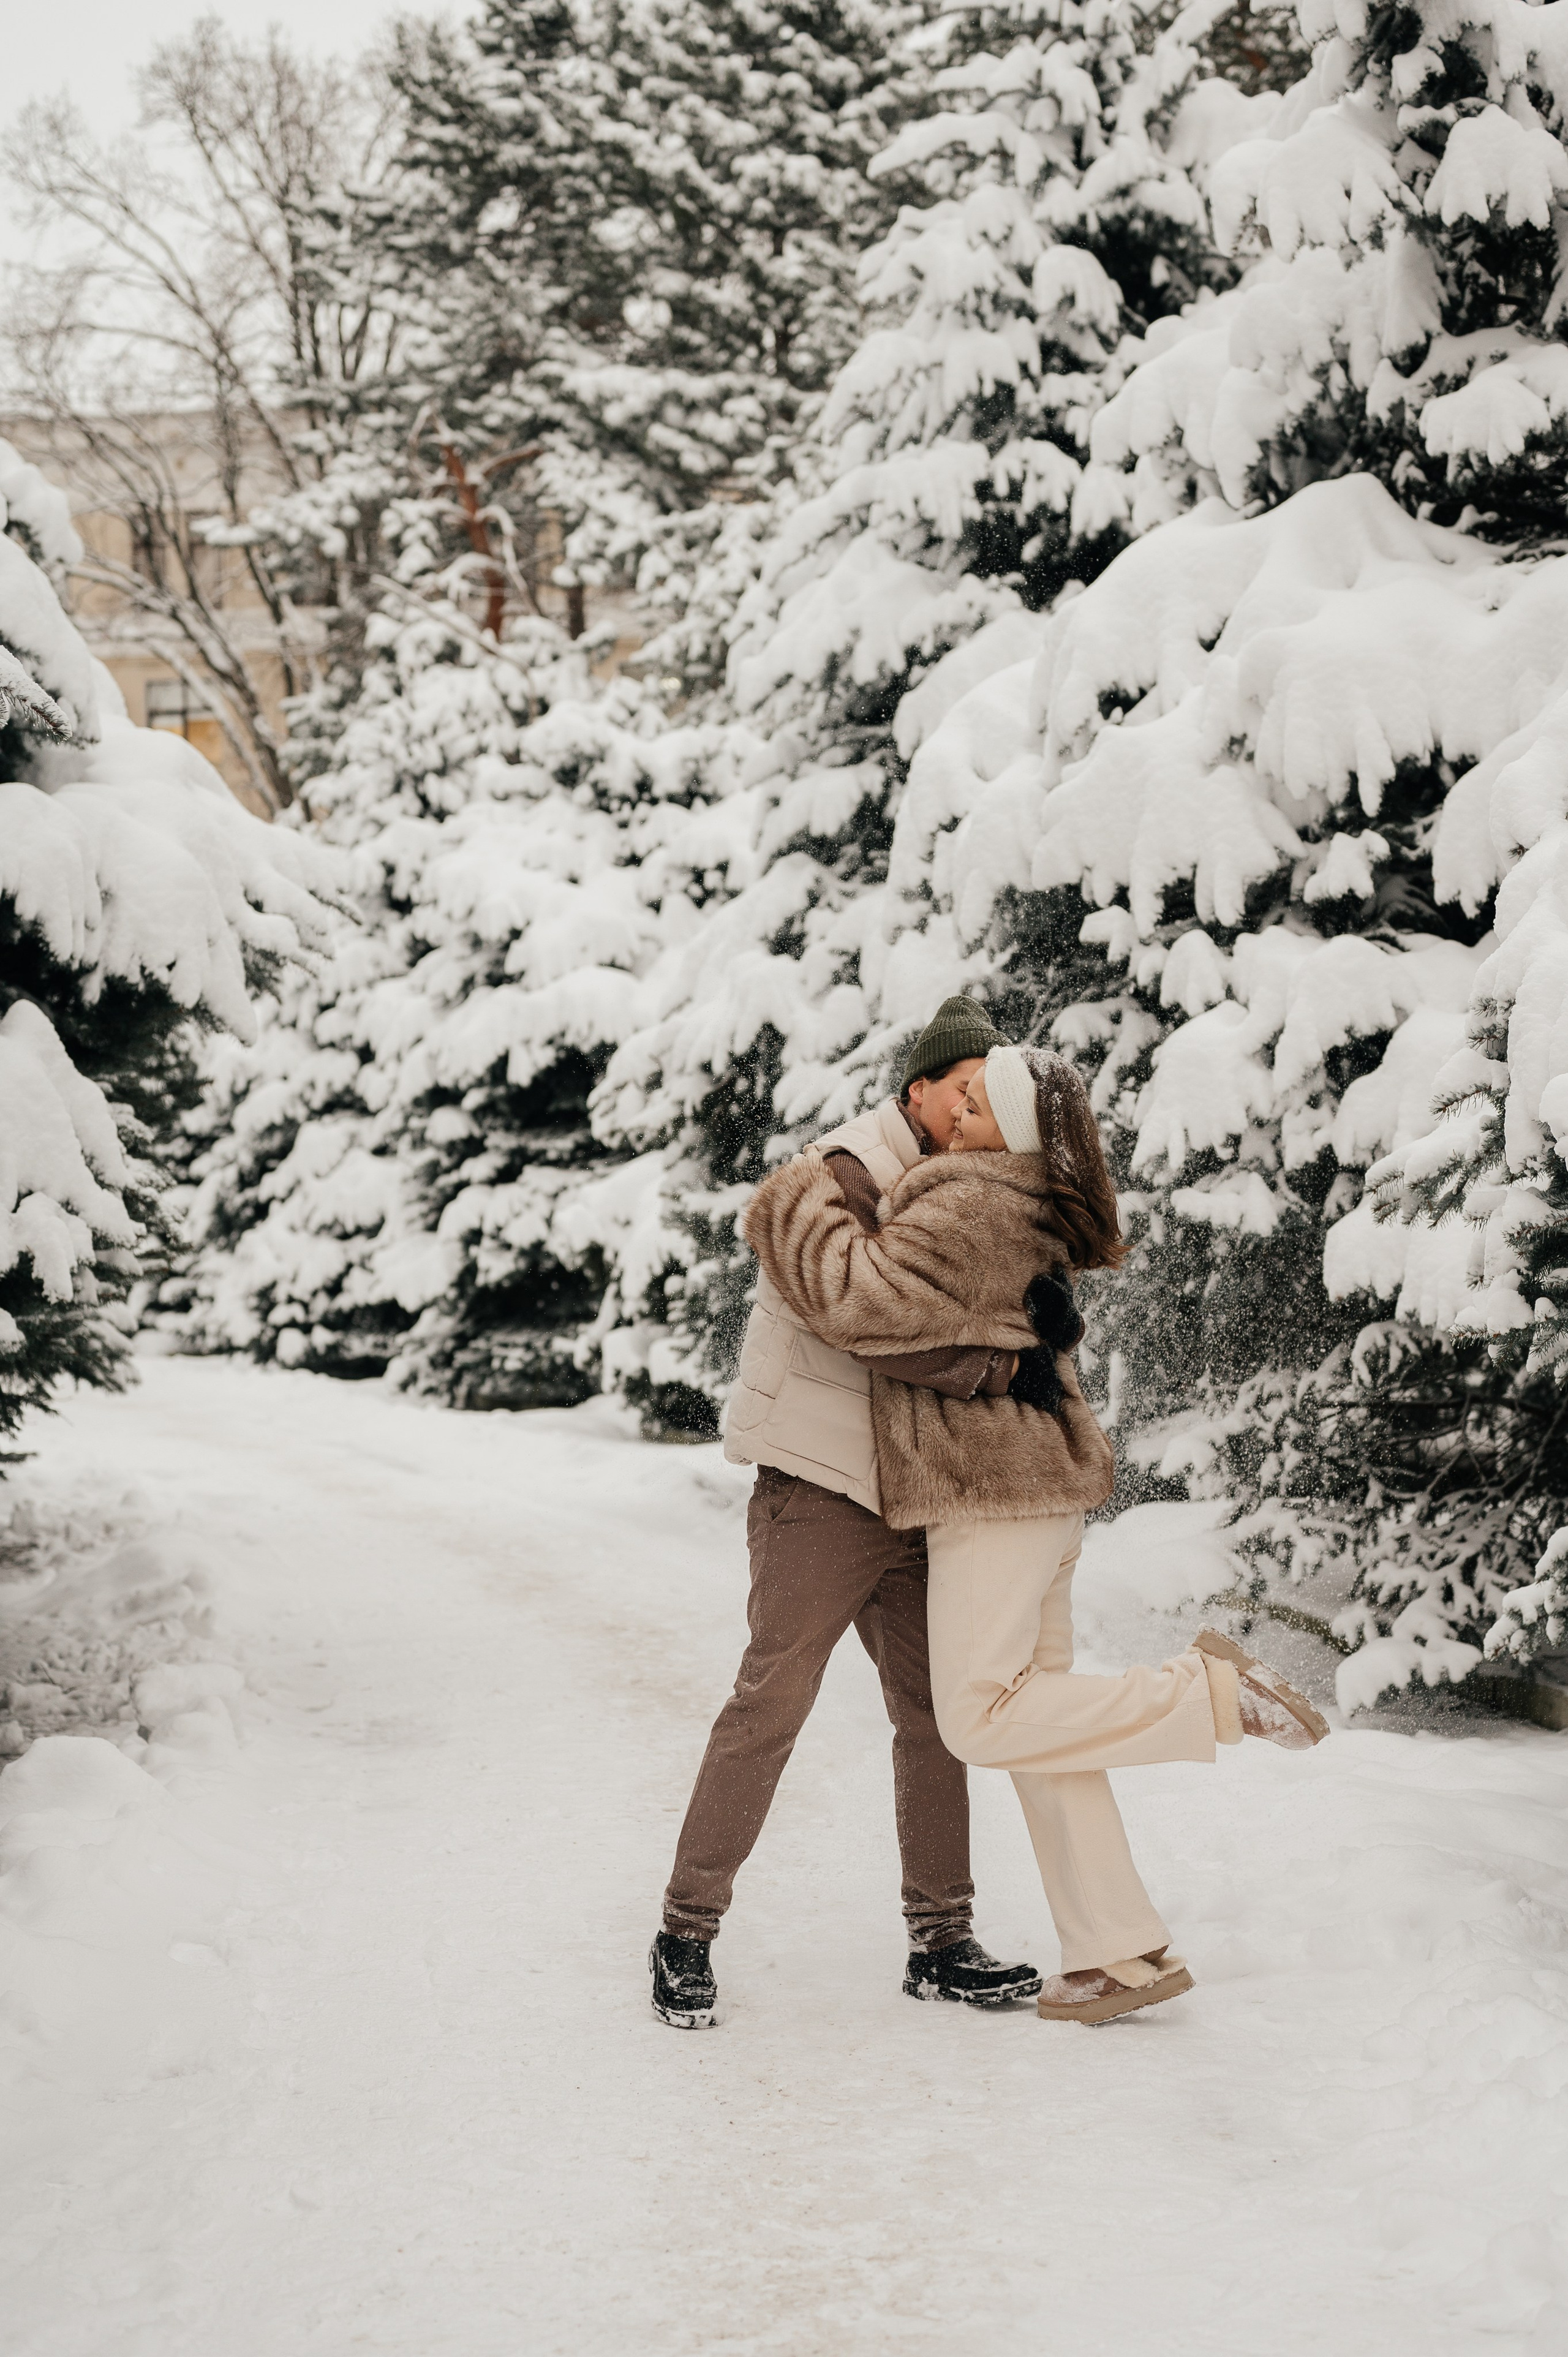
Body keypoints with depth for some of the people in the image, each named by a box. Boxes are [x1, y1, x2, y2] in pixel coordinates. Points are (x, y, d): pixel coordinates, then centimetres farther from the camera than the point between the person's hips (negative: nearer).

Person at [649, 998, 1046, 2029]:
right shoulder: (850, 1176, -12)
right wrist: (989, 1368, -29)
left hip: (910, 1497, 8)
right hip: (823, 1487, -8)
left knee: (935, 1711, 8)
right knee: (772, 1703, -8)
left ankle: (942, 1943, 15)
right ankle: (688, 1932, 2)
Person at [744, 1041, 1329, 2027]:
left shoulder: (968, 1212, -18)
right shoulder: (1034, 1210, 12)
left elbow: (859, 1295, -25)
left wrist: (803, 1199, -9)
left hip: (994, 1488, -10)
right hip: (1039, 1491, 10)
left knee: (986, 1721, -11)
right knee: (1034, 1717, 9)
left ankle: (1209, 1692, -9)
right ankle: (1125, 1953, 10)